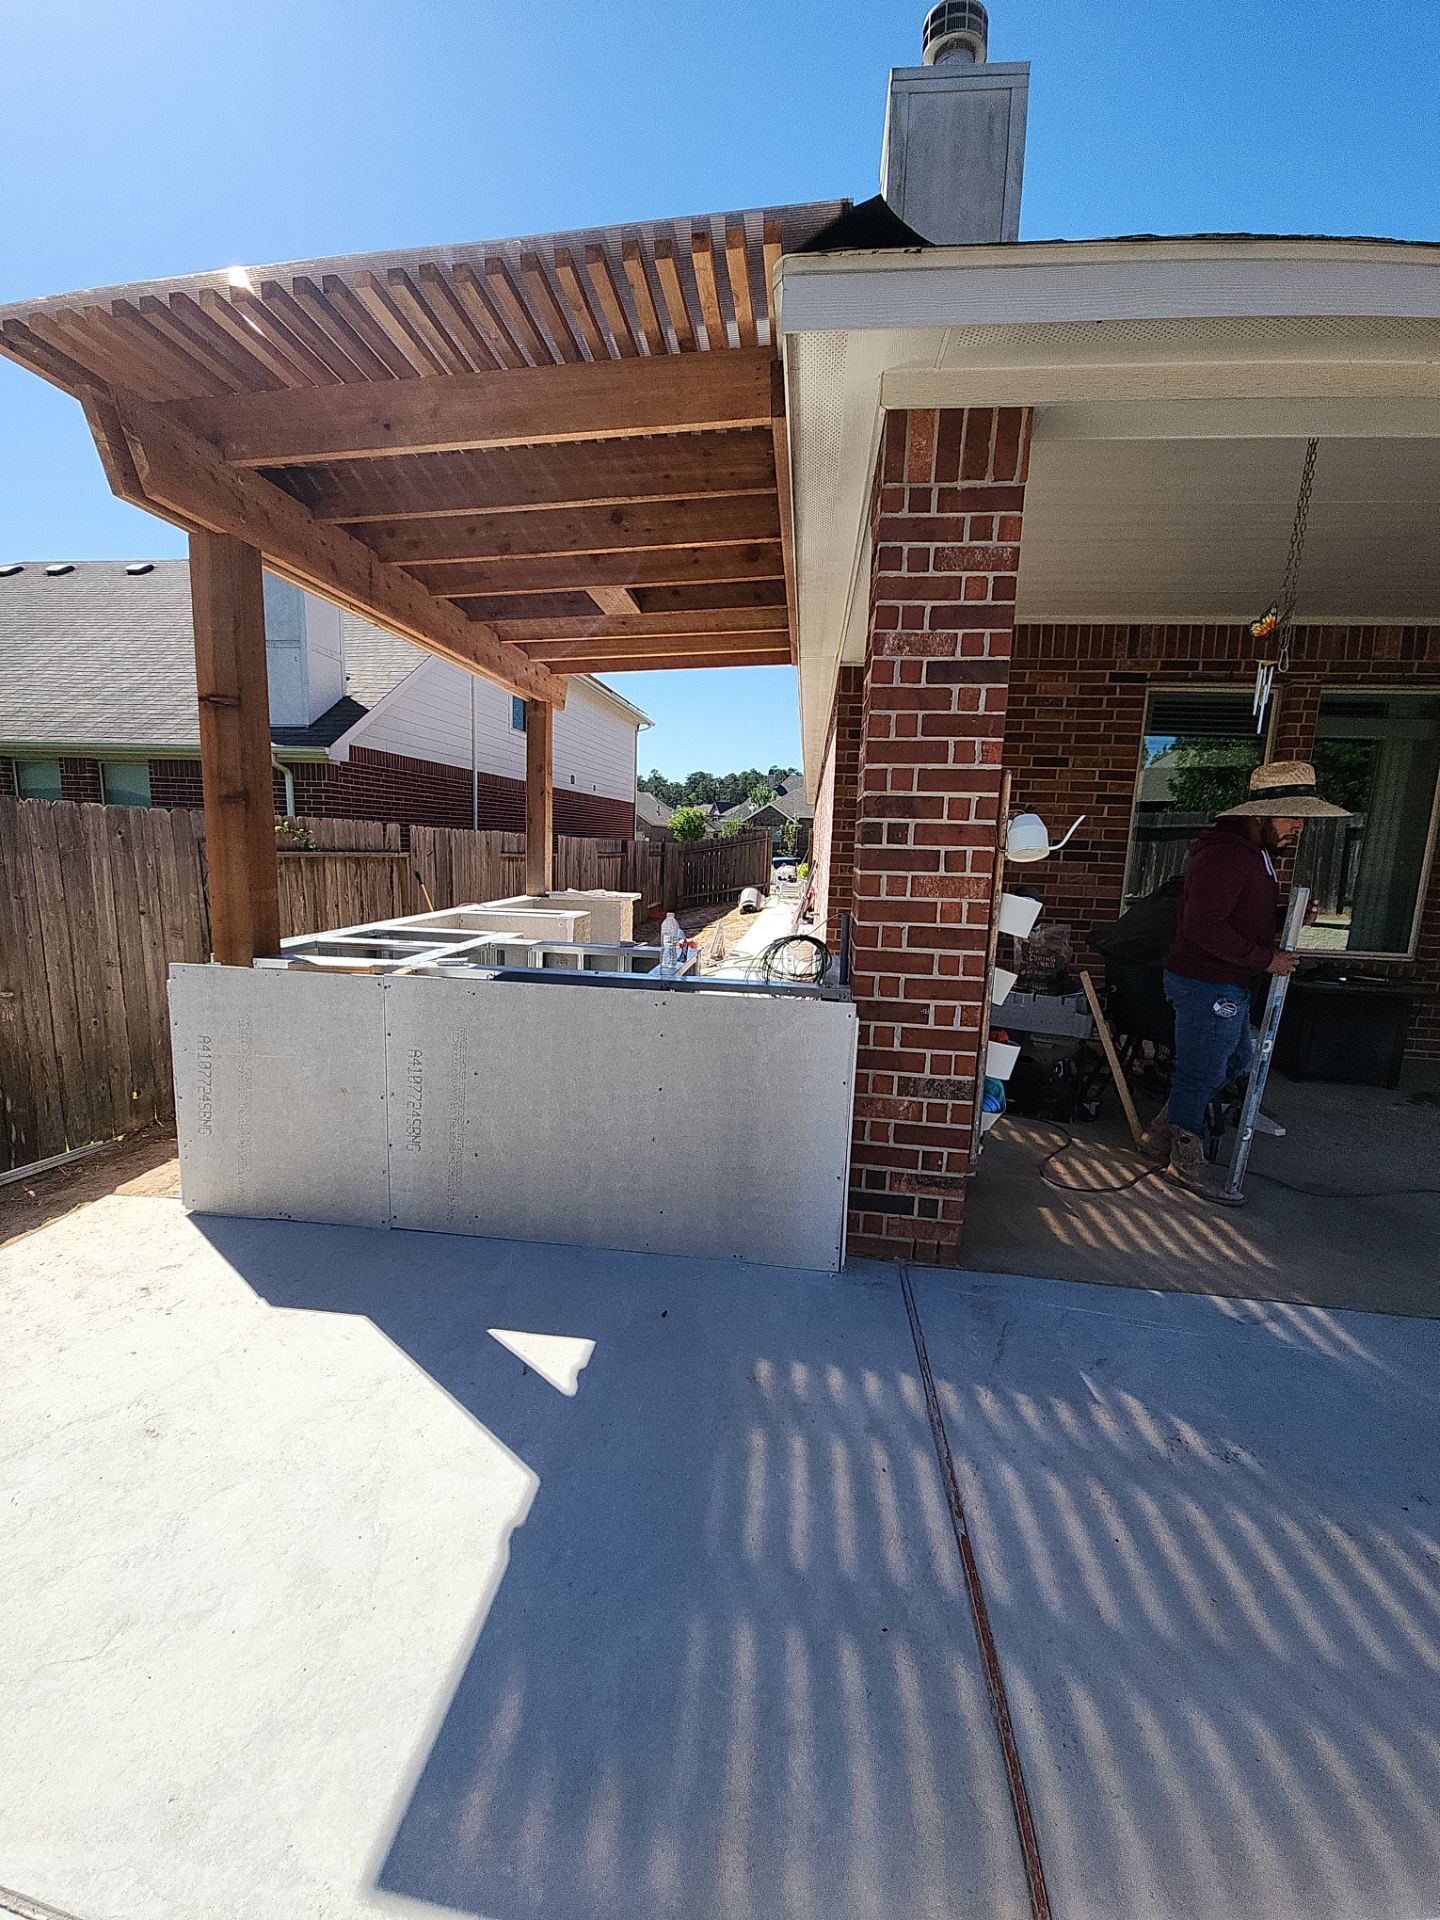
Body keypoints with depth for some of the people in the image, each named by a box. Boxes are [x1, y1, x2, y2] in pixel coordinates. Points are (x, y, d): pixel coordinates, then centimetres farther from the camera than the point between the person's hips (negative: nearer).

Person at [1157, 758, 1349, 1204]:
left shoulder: (1257, 852, 14)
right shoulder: (1224, 854, -21)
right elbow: (1205, 926, -28)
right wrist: (1264, 959, -21)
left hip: (1229, 984, 11)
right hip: (1206, 984, -11)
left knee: (1235, 1061, 24)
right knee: (1202, 1071, 1)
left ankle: (1181, 1122, 39)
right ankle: (1187, 1160, 16)